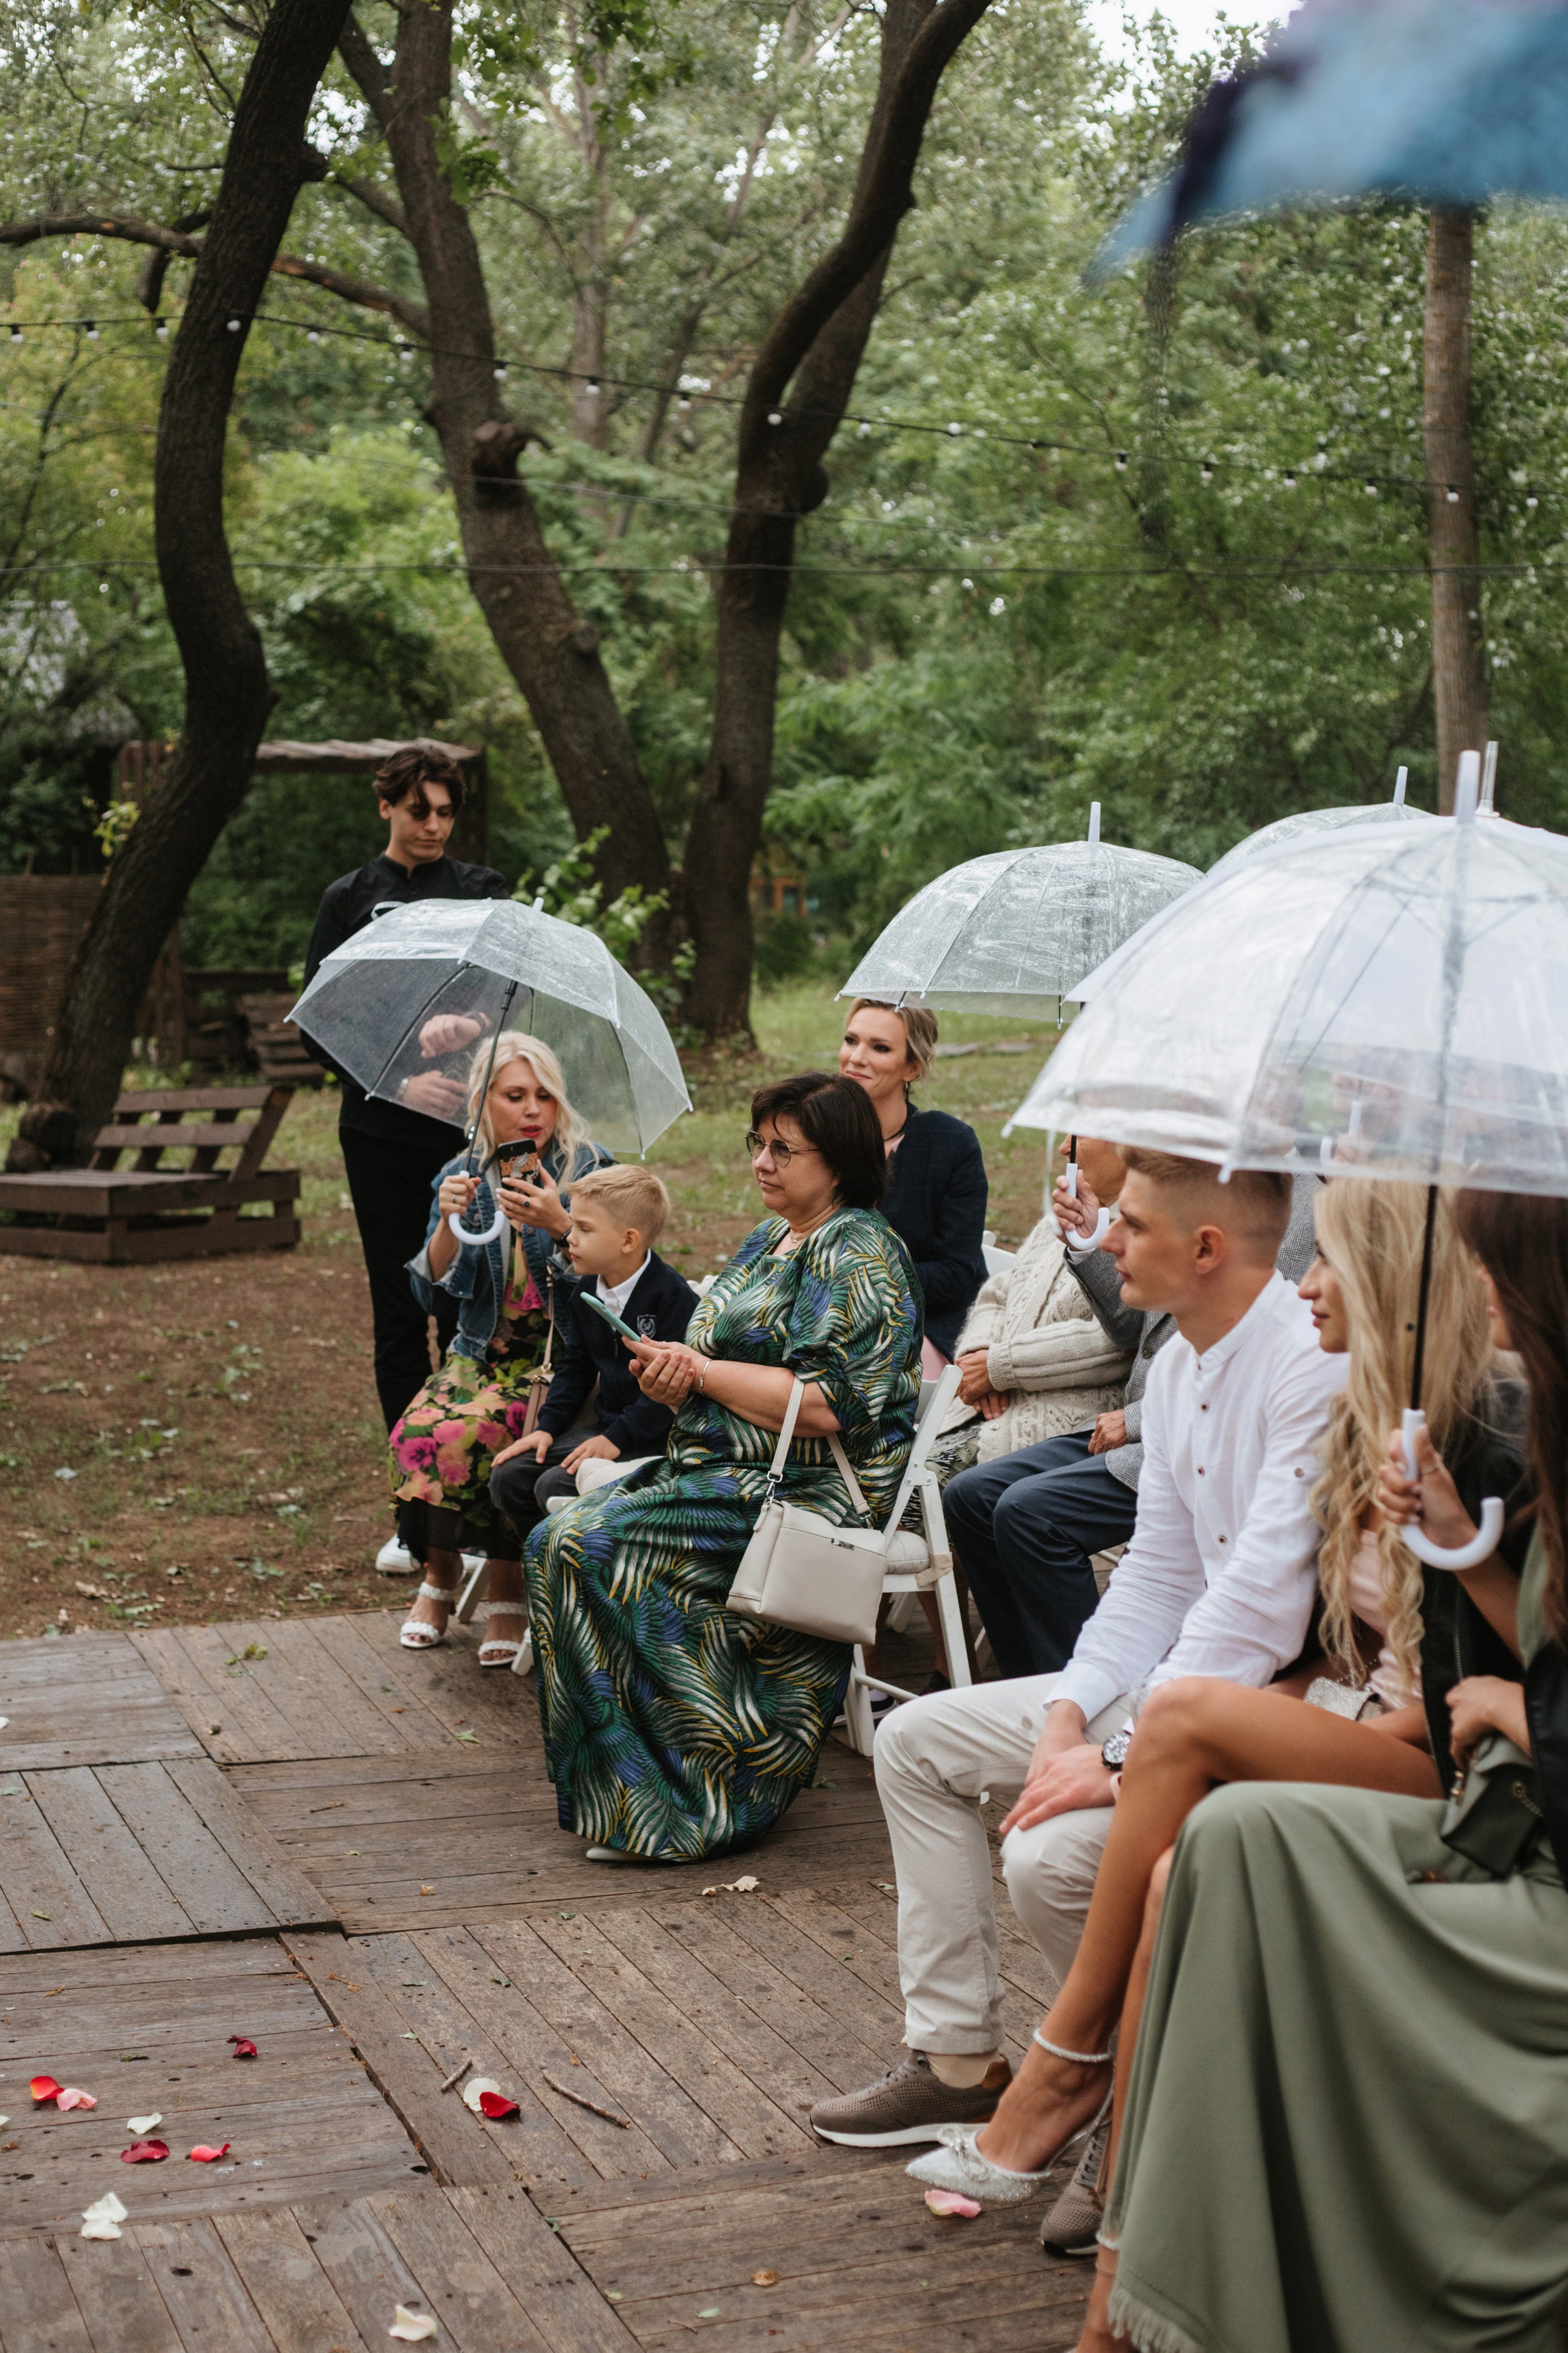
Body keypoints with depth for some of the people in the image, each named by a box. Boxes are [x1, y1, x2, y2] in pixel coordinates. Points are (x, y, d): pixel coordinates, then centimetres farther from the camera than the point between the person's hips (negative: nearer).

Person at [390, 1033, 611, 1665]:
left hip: (558, 1355, -4)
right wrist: (448, 1221, -17)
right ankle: (439, 1572, -2)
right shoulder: (462, 1178, 8)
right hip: (481, 1353, 4)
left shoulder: (587, 1168, -2)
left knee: (467, 1432, -30)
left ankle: (508, 1589, -13)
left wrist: (561, 1224, -24)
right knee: (416, 1429, -25)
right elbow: (434, 1289, -1)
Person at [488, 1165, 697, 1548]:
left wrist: (618, 1438, -23)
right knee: (508, 1477, -3)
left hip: (652, 1439, -8)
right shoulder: (584, 1293, 8)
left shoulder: (673, 1297, -18)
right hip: (605, 1426, 9)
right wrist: (547, 1427, 5)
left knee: (555, 1487, -24)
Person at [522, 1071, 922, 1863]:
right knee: (556, 1540, -8)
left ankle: (685, 1797, -17)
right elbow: (724, 1353, 22)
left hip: (811, 1490, -10)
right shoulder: (769, 1239, 19)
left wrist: (702, 1373, -13)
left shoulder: (858, 1257, -11)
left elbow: (826, 1404, -21)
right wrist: (674, 1373, -2)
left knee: (597, 1546, -24)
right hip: (725, 1469, 10)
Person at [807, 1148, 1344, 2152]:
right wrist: (1072, 1710, -3)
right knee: (916, 1741, 12)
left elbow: (1263, 1602, -28)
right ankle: (958, 2058, 16)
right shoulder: (1178, 1364, 8)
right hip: (1177, 1679, 10)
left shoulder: (1316, 1364, -23)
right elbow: (1157, 1577, 11)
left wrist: (1125, 1756, -26)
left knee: (1054, 1854, -27)